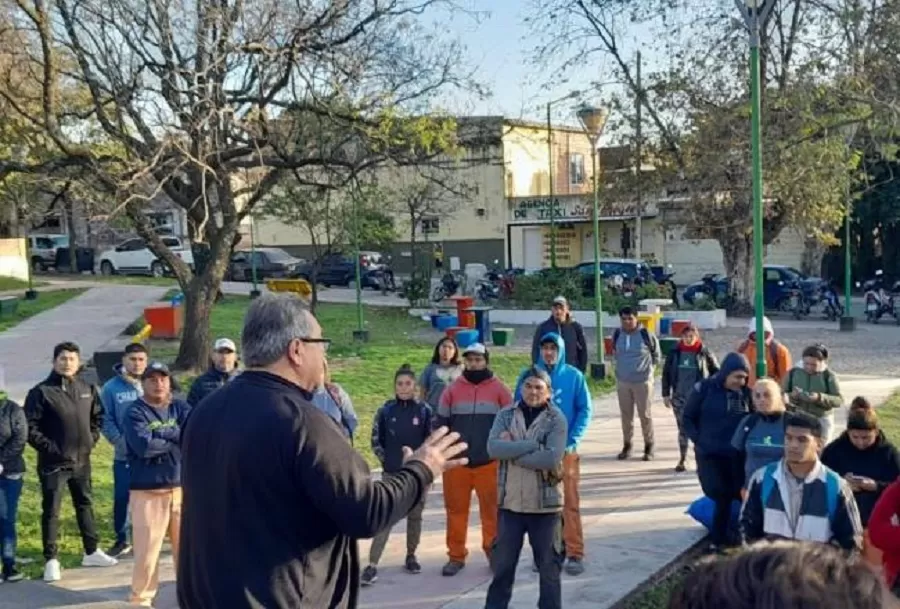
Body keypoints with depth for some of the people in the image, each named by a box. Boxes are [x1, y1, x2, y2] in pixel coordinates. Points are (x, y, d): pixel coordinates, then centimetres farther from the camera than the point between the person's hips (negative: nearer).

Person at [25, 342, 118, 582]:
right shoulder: (41, 392, -10)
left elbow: (98, 417, 18)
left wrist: (92, 439, 5)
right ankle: (51, 560, 11)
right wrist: (48, 447, -15)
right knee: (51, 511, 2)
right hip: (53, 463, -5)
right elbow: (30, 428, -11)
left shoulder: (88, 389, 5)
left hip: (82, 460, 5)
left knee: (85, 505, 16)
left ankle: (91, 552, 29)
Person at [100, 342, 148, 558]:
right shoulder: (111, 388, -3)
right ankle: (122, 540, 19)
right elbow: (106, 420, -4)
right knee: (122, 498, 5)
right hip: (124, 455, -1)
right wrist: (120, 442, -15)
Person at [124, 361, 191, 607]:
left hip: (182, 488, 4)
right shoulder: (136, 412, -5)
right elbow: (143, 446, -20)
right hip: (148, 491, -4)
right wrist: (176, 439, -10)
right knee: (147, 549, -1)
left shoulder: (181, 408, 8)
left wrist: (161, 433, -18)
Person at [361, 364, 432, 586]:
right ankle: (372, 565, -7)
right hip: (392, 474, 0)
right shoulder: (385, 411, -2)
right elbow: (376, 440, 5)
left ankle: (411, 556, 29)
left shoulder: (424, 410, -4)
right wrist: (386, 460, -1)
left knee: (415, 517, 12)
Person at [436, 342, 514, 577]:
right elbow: (440, 423, 10)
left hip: (490, 463, -1)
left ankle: (494, 551, 21)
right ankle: (456, 556, 16)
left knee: (492, 510, 5)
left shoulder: (499, 389, 1)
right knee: (456, 510, 6)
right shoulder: (453, 390, 3)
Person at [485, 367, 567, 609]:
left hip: (545, 503, -2)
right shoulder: (505, 415, 2)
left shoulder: (556, 419, -5)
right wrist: (533, 445, -20)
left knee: (549, 564, 10)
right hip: (510, 502, 2)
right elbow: (493, 447, -15)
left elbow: (552, 458, -19)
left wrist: (511, 452, -15)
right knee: (503, 562, 13)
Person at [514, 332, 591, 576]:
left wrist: (573, 440, -10)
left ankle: (575, 553, 6)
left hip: (566, 448, -1)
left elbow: (585, 410, -1)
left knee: (570, 502, -1)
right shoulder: (528, 375, 0)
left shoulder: (574, 376, -2)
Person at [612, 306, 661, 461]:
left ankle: (649, 446, 15)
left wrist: (650, 368, 5)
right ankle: (627, 445, 22)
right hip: (622, 381, 4)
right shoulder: (617, 335, 0)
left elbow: (656, 353, 5)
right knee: (626, 415, 11)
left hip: (643, 381, -3)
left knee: (645, 415, 3)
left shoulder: (646, 334, -11)